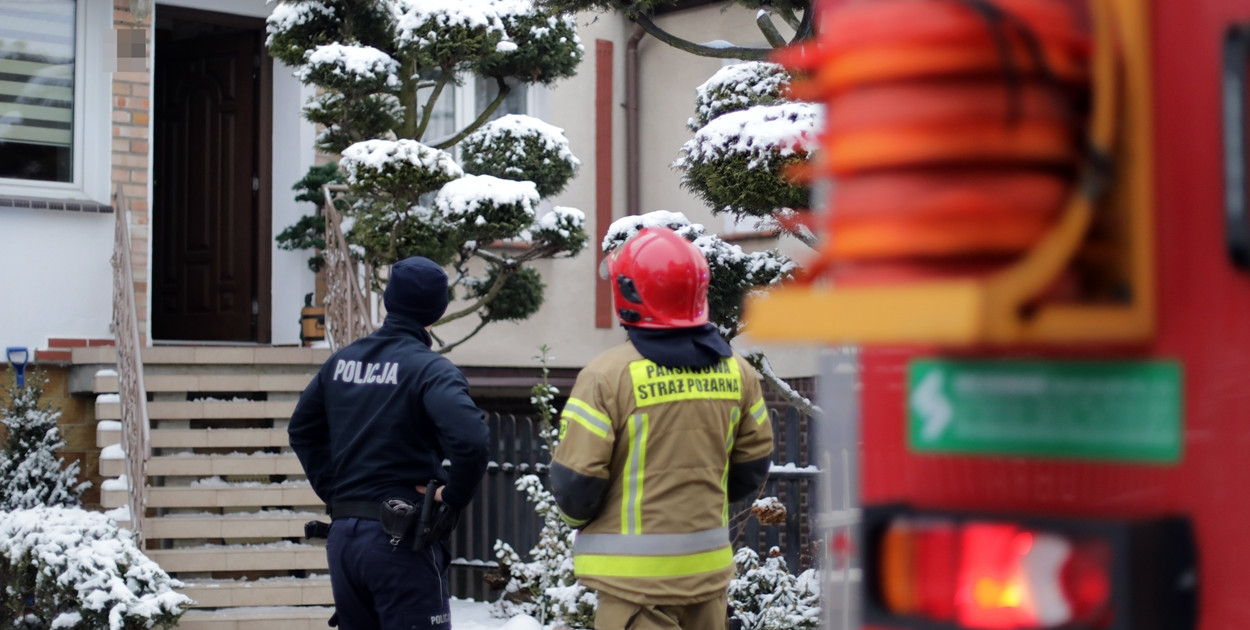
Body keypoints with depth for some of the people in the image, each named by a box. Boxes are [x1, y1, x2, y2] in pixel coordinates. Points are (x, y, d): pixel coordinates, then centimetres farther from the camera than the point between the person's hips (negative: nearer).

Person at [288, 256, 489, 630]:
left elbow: (302, 430, 18)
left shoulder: (342, 361, 8)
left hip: (342, 535, 7)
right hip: (400, 539, -7)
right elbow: (471, 441, -27)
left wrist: (332, 490, 15)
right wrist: (453, 497, -11)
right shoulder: (429, 369, -13)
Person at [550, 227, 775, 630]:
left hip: (635, 572, -5)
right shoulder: (735, 370, 1)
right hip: (709, 567, 5)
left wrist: (578, 517, 9)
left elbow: (574, 479, -13)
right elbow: (753, 464, 12)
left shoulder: (607, 376, -16)